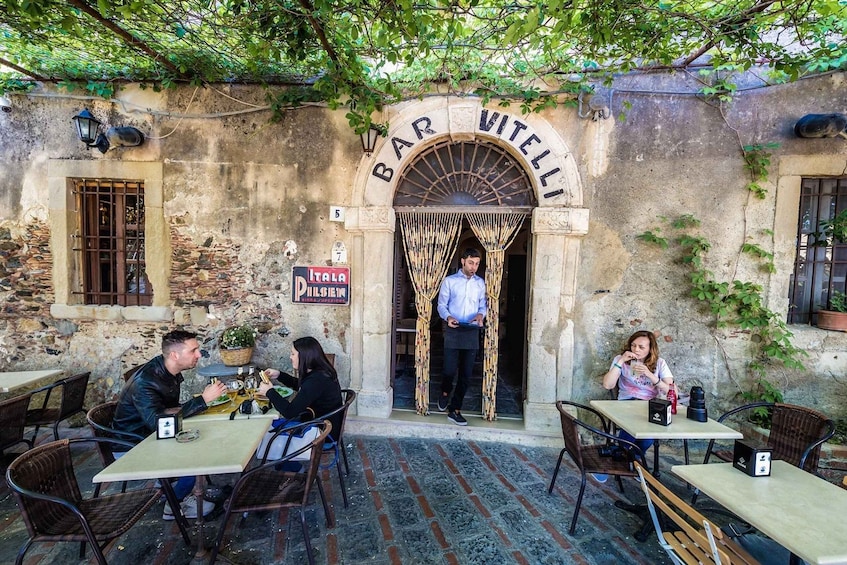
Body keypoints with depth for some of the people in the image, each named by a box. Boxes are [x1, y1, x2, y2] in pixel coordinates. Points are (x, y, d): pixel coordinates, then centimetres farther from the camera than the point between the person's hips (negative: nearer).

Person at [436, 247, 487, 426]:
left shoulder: (480, 283, 10)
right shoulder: (449, 281, 1)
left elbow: (483, 304, 15)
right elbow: (441, 305, 1)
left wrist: (481, 314, -8)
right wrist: (448, 317, -19)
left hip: (472, 332, 3)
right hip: (453, 331, -3)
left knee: (466, 374, 4)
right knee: (450, 369, -6)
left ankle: (455, 410, 16)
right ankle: (445, 392, 29)